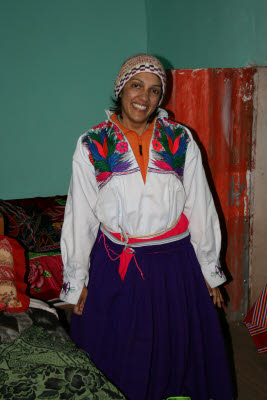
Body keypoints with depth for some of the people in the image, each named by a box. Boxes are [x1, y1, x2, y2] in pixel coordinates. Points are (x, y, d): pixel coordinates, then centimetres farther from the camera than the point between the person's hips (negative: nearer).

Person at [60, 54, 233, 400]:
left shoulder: (181, 141, -2)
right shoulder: (92, 146, -5)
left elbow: (199, 208, 2)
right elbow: (80, 216, -1)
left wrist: (210, 270, 6)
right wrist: (77, 281, 2)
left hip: (174, 264, 1)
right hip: (114, 267, 0)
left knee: (179, 351, 16)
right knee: (119, 358, 14)